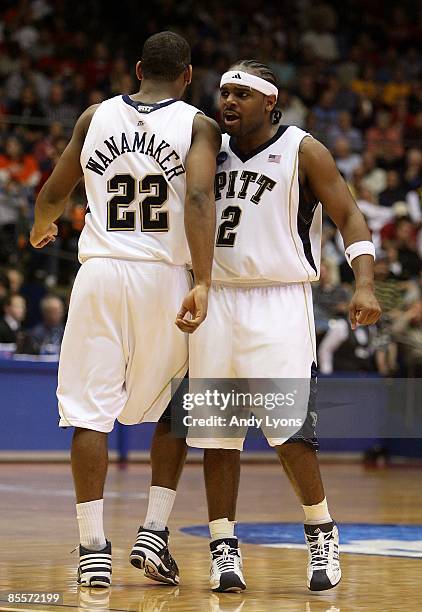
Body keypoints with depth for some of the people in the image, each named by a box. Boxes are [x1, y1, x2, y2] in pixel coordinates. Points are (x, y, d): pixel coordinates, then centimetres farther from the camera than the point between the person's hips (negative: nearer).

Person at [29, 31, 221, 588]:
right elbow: (199, 198, -15)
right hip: (165, 276, -1)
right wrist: (202, 284, -21)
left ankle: (93, 547, -1)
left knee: (90, 412, 3)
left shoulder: (95, 117, 10)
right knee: (170, 410, 17)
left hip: (100, 272, 1)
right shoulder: (198, 125, 2)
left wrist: (40, 229, 39)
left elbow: (53, 194, 16)